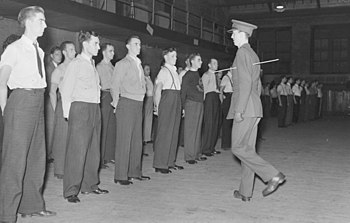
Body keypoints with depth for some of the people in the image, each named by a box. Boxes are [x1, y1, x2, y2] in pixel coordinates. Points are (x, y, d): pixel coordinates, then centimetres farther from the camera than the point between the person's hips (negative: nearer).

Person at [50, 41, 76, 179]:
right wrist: (56, 111, -4)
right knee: (62, 138, -3)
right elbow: (52, 92, 1)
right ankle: (59, 170, 5)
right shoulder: (59, 70, 2)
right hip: (63, 104, -4)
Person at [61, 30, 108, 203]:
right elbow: (65, 91, -5)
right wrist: (68, 114, -9)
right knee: (77, 150, -7)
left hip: (95, 109, 8)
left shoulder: (92, 65, 17)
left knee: (93, 150, 11)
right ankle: (71, 191, -1)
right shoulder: (75, 64, -4)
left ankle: (89, 185, 22)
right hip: (80, 108, -8)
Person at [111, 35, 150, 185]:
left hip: (138, 104, 8)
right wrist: (117, 103, -4)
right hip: (126, 104, -8)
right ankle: (120, 176, 0)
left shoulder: (138, 64, 18)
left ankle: (135, 172, 21)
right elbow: (115, 86, -6)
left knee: (137, 140, 11)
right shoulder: (122, 64, -5)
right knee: (124, 140, -6)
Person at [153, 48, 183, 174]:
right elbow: (158, 89, -13)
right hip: (167, 101, -8)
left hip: (176, 102, 8)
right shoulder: (164, 71, -7)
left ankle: (170, 162, 18)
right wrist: (157, 106, -18)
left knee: (174, 132, 10)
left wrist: (180, 106, 11)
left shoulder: (174, 71, 17)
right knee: (164, 132, -6)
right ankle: (159, 164, 0)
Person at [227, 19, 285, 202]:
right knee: (248, 148, 9)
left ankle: (273, 175, -8)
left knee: (239, 148, -5)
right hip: (254, 108, 10)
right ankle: (245, 192, 13)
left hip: (245, 108, -9)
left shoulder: (242, 52, -9)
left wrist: (239, 110, -20)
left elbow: (245, 83, -19)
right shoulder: (253, 54, 20)